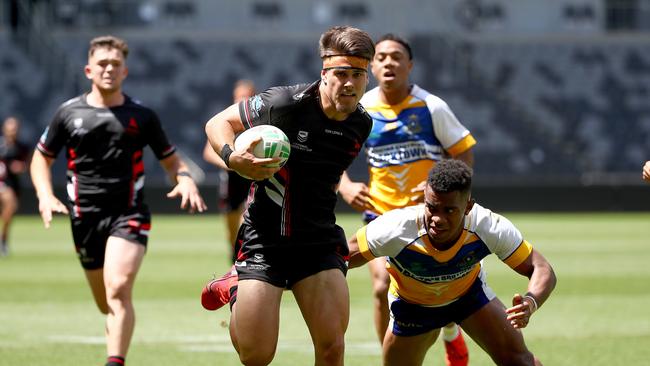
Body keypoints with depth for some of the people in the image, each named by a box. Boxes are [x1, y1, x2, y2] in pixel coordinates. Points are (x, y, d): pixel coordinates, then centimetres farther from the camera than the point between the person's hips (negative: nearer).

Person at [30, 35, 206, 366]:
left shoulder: (141, 116, 4)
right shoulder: (69, 113, 6)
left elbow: (171, 161, 11)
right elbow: (42, 157, 16)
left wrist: (185, 181, -12)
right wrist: (45, 195, -2)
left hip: (128, 215, -2)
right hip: (85, 218, 2)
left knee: (118, 289, -23)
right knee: (106, 305, 9)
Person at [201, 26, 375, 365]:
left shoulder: (362, 124, 1)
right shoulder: (285, 102, -17)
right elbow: (217, 123, -7)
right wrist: (233, 158, -23)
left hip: (320, 242, 4)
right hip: (264, 238, -4)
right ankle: (233, 288, 28)